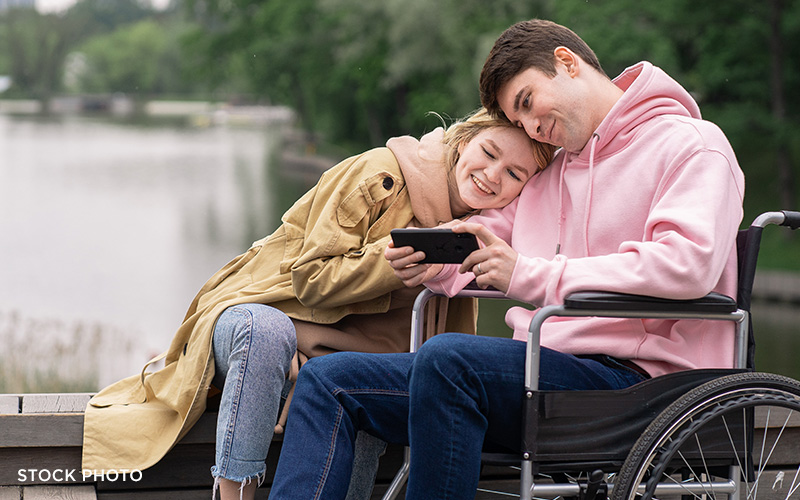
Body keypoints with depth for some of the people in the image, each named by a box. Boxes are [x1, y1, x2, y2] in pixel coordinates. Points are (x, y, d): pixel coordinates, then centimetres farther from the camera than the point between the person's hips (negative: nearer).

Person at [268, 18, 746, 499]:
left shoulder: (694, 144, -1)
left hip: (631, 376, -8)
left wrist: (531, 276, -19)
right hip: (544, 371, 8)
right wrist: (437, 263, 4)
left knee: (447, 356, -34)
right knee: (328, 379, 0)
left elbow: (687, 262, -18)